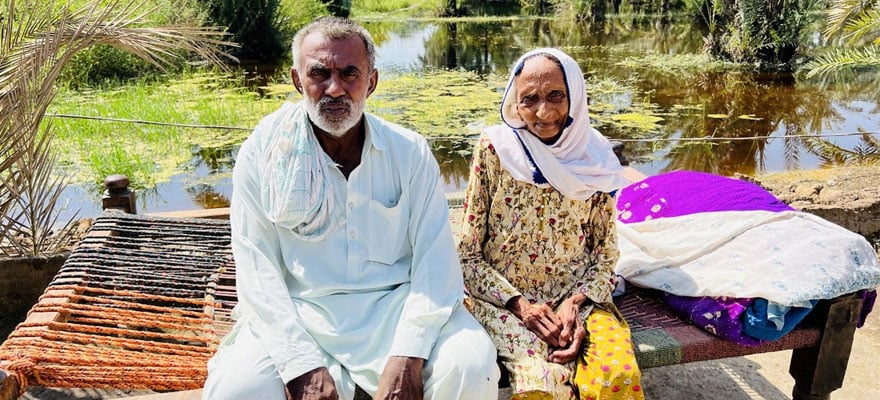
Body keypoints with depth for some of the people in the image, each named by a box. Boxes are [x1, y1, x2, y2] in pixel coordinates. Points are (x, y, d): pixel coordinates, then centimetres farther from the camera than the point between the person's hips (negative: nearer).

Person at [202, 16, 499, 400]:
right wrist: (302, 366, -17)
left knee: (471, 367, -25)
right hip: (301, 312, 1)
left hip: (395, 305, 0)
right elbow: (257, 269, -5)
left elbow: (435, 256, -6)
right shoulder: (262, 154, -1)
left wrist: (406, 356, -19)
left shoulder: (410, 152, 0)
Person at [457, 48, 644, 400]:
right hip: (505, 299, -2)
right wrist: (521, 305, -15)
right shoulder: (494, 149, -7)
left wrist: (575, 304, -11)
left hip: (578, 297, 2)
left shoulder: (595, 159, -1)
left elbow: (606, 254, 6)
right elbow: (468, 253, -4)